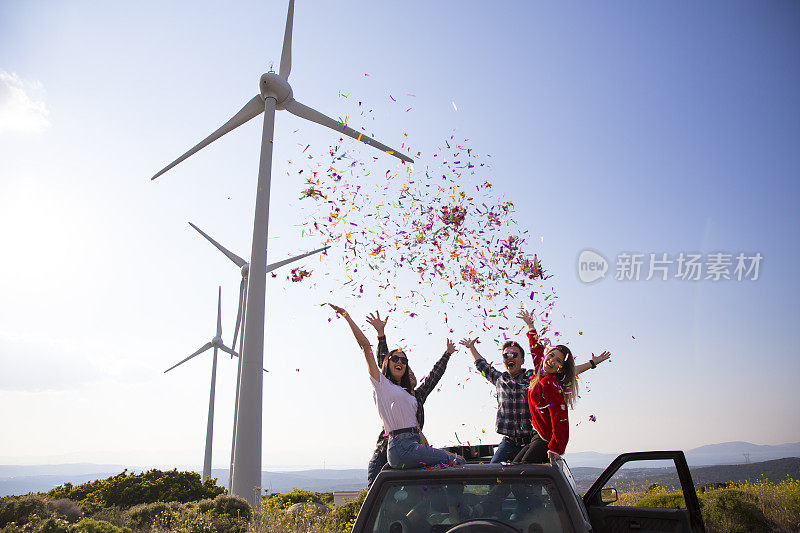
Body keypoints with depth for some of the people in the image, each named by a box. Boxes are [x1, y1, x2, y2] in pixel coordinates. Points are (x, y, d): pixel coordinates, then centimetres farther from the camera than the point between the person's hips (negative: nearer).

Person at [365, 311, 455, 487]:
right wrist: (381, 333, -14)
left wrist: (447, 354, 37)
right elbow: (383, 363, -6)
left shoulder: (418, 396, 15)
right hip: (382, 460, -4)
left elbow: (434, 376, 27)